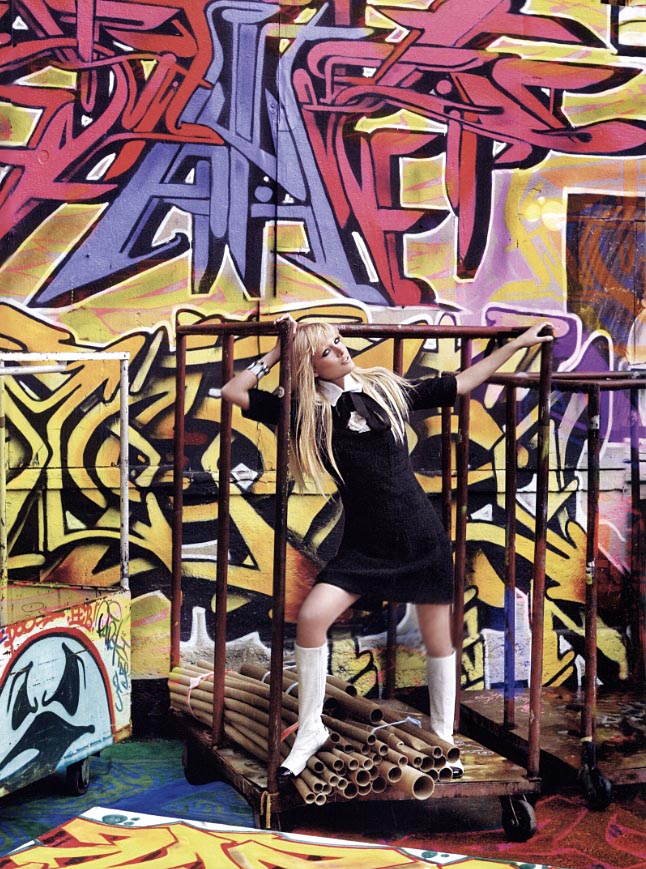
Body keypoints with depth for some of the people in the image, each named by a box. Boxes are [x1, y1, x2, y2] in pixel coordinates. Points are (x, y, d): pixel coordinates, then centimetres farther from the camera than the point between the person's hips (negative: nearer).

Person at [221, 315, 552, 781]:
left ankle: (443, 738, 27)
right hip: (364, 544, -1)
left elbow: (459, 384, 10)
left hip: (422, 536, 1)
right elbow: (232, 391, -2)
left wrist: (517, 344, 13)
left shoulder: (389, 389, 1)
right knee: (311, 617, -17)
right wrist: (276, 352, -3)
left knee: (439, 638, 7)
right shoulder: (306, 411, -2)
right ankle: (311, 730, 3)